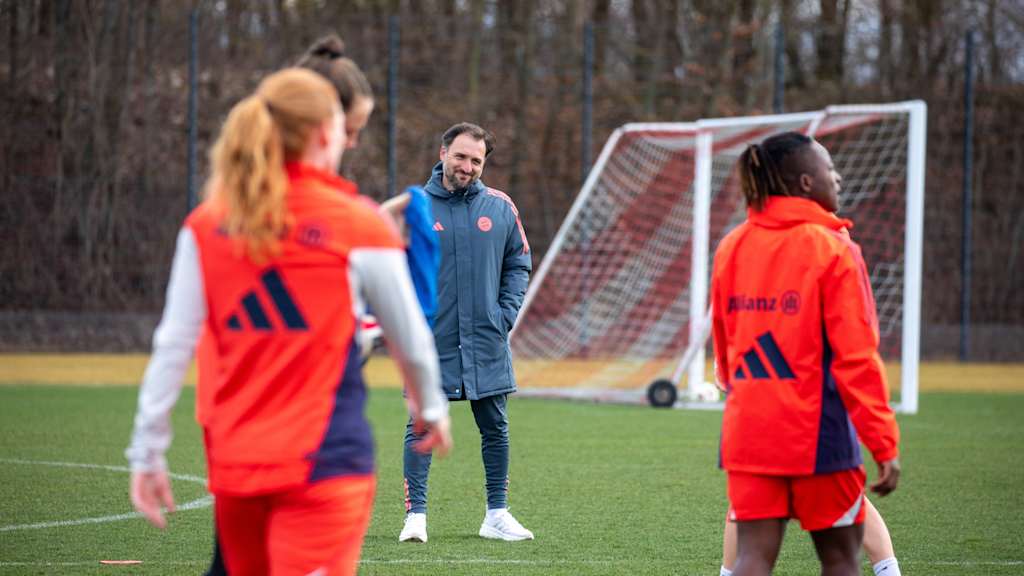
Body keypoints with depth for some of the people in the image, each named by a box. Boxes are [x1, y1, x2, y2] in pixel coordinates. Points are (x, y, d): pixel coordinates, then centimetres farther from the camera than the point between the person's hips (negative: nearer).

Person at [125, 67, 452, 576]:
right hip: (325, 460, -4)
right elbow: (410, 339, 8)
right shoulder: (361, 226, -4)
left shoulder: (206, 225, 5)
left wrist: (147, 452, 7)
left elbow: (172, 346, 2)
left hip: (233, 459, 5)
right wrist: (431, 407, 27)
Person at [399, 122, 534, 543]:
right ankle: (416, 514, 2)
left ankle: (497, 515, 17)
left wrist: (506, 314, -1)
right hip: (431, 342, -2)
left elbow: (518, 264, 12)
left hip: (487, 341, 3)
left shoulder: (500, 208, 5)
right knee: (421, 428, -3)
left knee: (495, 428, 7)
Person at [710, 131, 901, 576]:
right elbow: (856, 355, -13)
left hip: (747, 434, 5)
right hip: (817, 432, -5)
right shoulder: (832, 249, -10)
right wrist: (885, 445, -11)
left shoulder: (732, 248, 7)